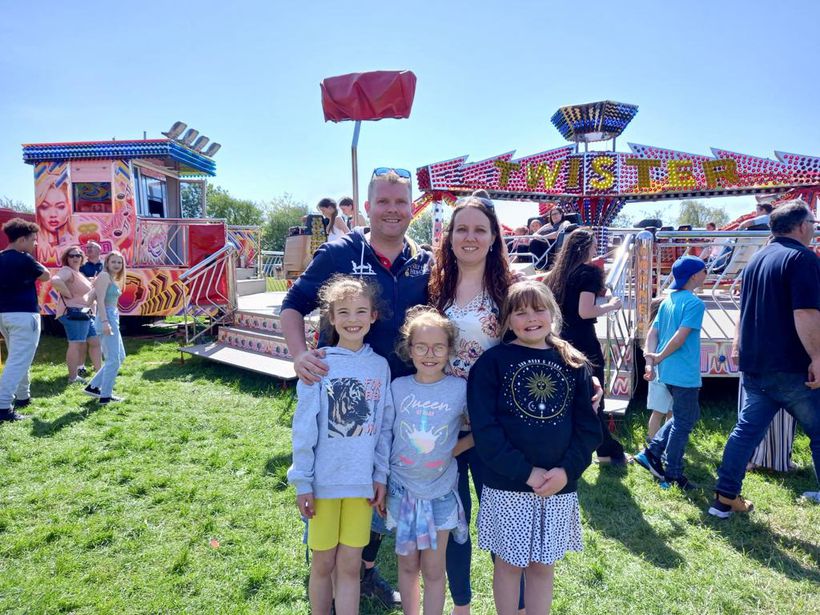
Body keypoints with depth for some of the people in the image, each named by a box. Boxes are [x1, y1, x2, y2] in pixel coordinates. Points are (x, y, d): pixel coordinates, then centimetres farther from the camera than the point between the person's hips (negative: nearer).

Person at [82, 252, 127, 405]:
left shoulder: (113, 279, 18)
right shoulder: (104, 276, -9)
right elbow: (100, 300, -18)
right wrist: (105, 322, -25)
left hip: (113, 318, 10)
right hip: (107, 318, -10)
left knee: (120, 357, 16)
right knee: (114, 360, -6)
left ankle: (93, 386, 23)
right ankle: (105, 396, 0)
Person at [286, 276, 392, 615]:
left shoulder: (380, 366, 0)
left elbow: (384, 427, 5)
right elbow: (304, 427, -6)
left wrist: (381, 475, 4)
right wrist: (302, 481, -5)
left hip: (362, 482, 2)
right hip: (324, 480, -2)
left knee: (350, 565, 11)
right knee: (323, 563, 13)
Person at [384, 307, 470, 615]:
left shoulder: (461, 388, -11)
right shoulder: (397, 387, -6)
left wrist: (455, 449, -10)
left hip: (440, 491, -1)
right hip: (402, 488, 2)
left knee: (433, 569, 10)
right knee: (407, 564, 16)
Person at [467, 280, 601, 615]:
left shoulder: (573, 364, 3)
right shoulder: (493, 361, -7)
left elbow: (589, 426, 3)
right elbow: (484, 427, -12)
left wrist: (567, 470, -12)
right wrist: (526, 472, -17)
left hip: (559, 486, 3)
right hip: (507, 486, -2)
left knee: (543, 566, 17)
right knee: (509, 564, 13)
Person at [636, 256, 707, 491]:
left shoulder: (668, 300, 11)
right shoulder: (694, 303, -14)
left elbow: (653, 332, 7)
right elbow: (681, 336, -21)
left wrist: (650, 360, 0)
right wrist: (659, 357, -9)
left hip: (667, 372, 8)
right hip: (685, 374, -8)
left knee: (687, 416, 23)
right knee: (683, 424, 4)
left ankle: (652, 452, 19)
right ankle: (672, 474, 14)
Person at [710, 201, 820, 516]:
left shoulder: (756, 260, 15)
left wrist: (739, 347, 30)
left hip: (755, 365, 8)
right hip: (790, 367, -7)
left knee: (747, 430, 11)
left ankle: (725, 498, 14)